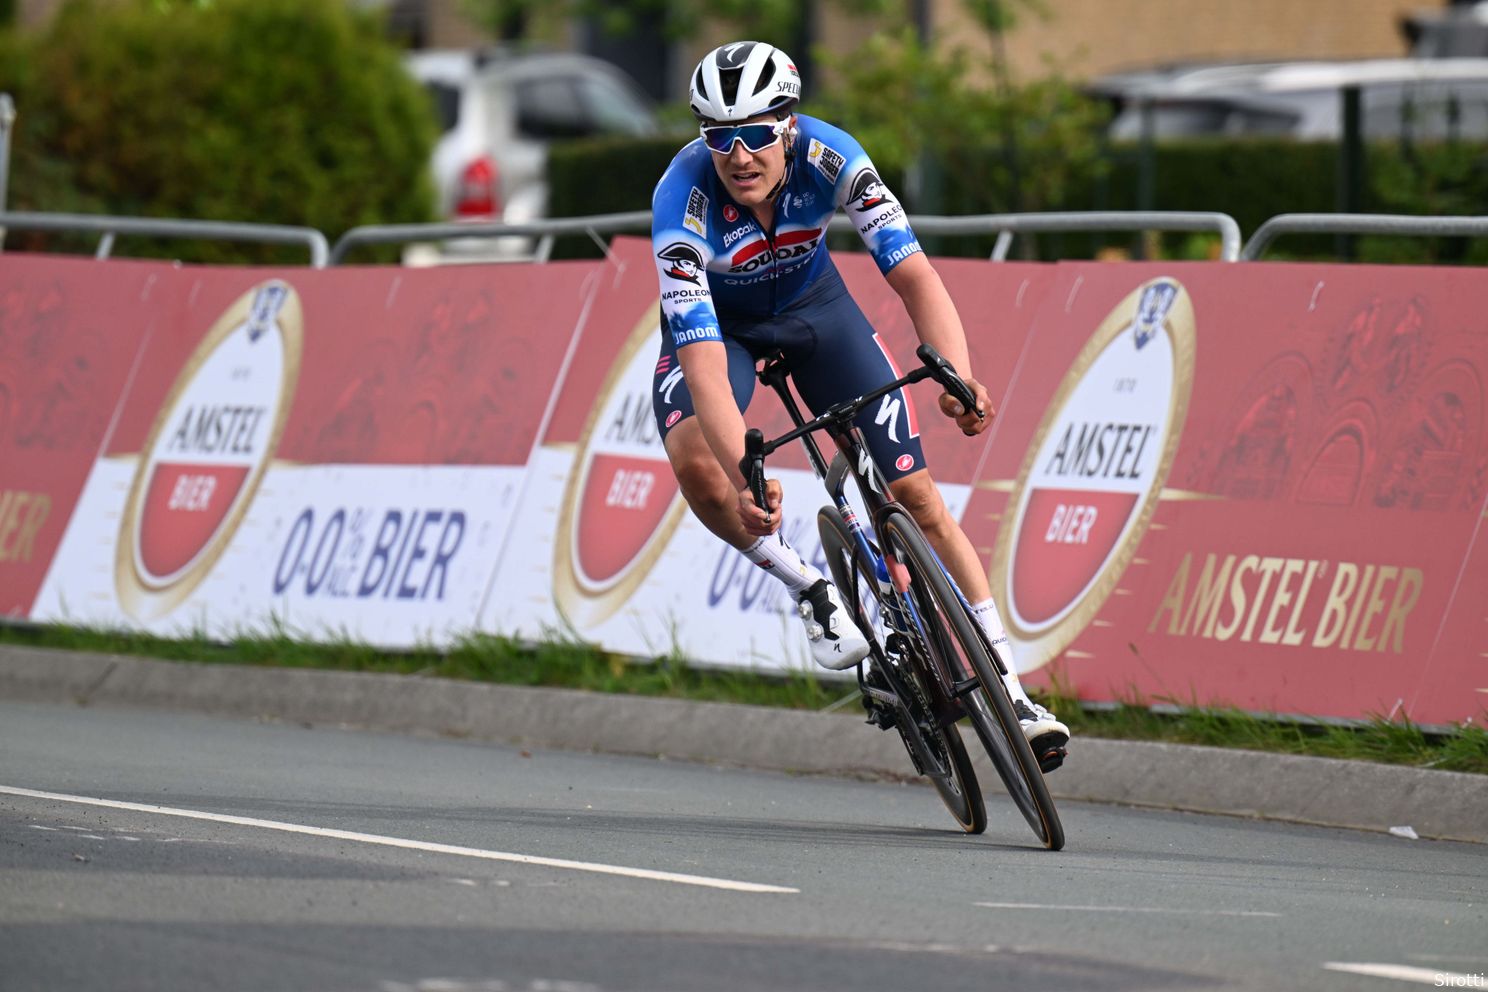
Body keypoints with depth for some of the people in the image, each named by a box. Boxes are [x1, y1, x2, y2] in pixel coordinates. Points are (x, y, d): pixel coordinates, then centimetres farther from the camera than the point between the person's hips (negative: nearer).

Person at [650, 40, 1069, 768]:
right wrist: (746, 481, -56)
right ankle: (809, 592, -8)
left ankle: (1009, 690, 0)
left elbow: (913, 275, -37)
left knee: (916, 494, -6)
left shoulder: (829, 158, -31)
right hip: (714, 321, -2)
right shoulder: (683, 202, -37)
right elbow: (704, 362, -43)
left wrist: (959, 380, -55)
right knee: (696, 463, -33)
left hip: (811, 304, 2)